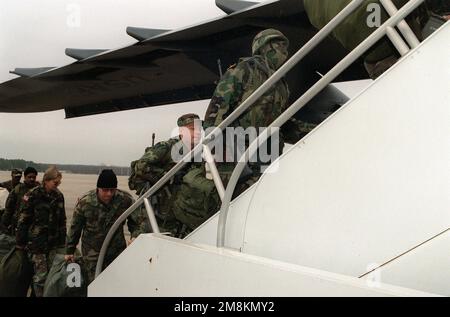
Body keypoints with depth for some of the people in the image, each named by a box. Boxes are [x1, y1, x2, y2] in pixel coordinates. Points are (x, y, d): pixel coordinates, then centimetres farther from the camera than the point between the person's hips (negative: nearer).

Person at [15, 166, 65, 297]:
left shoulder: (59, 196, 6)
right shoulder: (33, 195, -9)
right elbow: (23, 220, -6)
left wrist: (62, 241, 15)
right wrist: (20, 243, -3)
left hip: (53, 242, 5)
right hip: (37, 242, -4)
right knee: (41, 275, -3)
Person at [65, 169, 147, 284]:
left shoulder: (126, 200, -12)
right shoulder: (85, 202, -13)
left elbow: (137, 222, 2)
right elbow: (75, 228, 1)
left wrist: (135, 237, -18)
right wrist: (70, 251, 9)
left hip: (117, 250, 2)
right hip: (92, 252, -2)